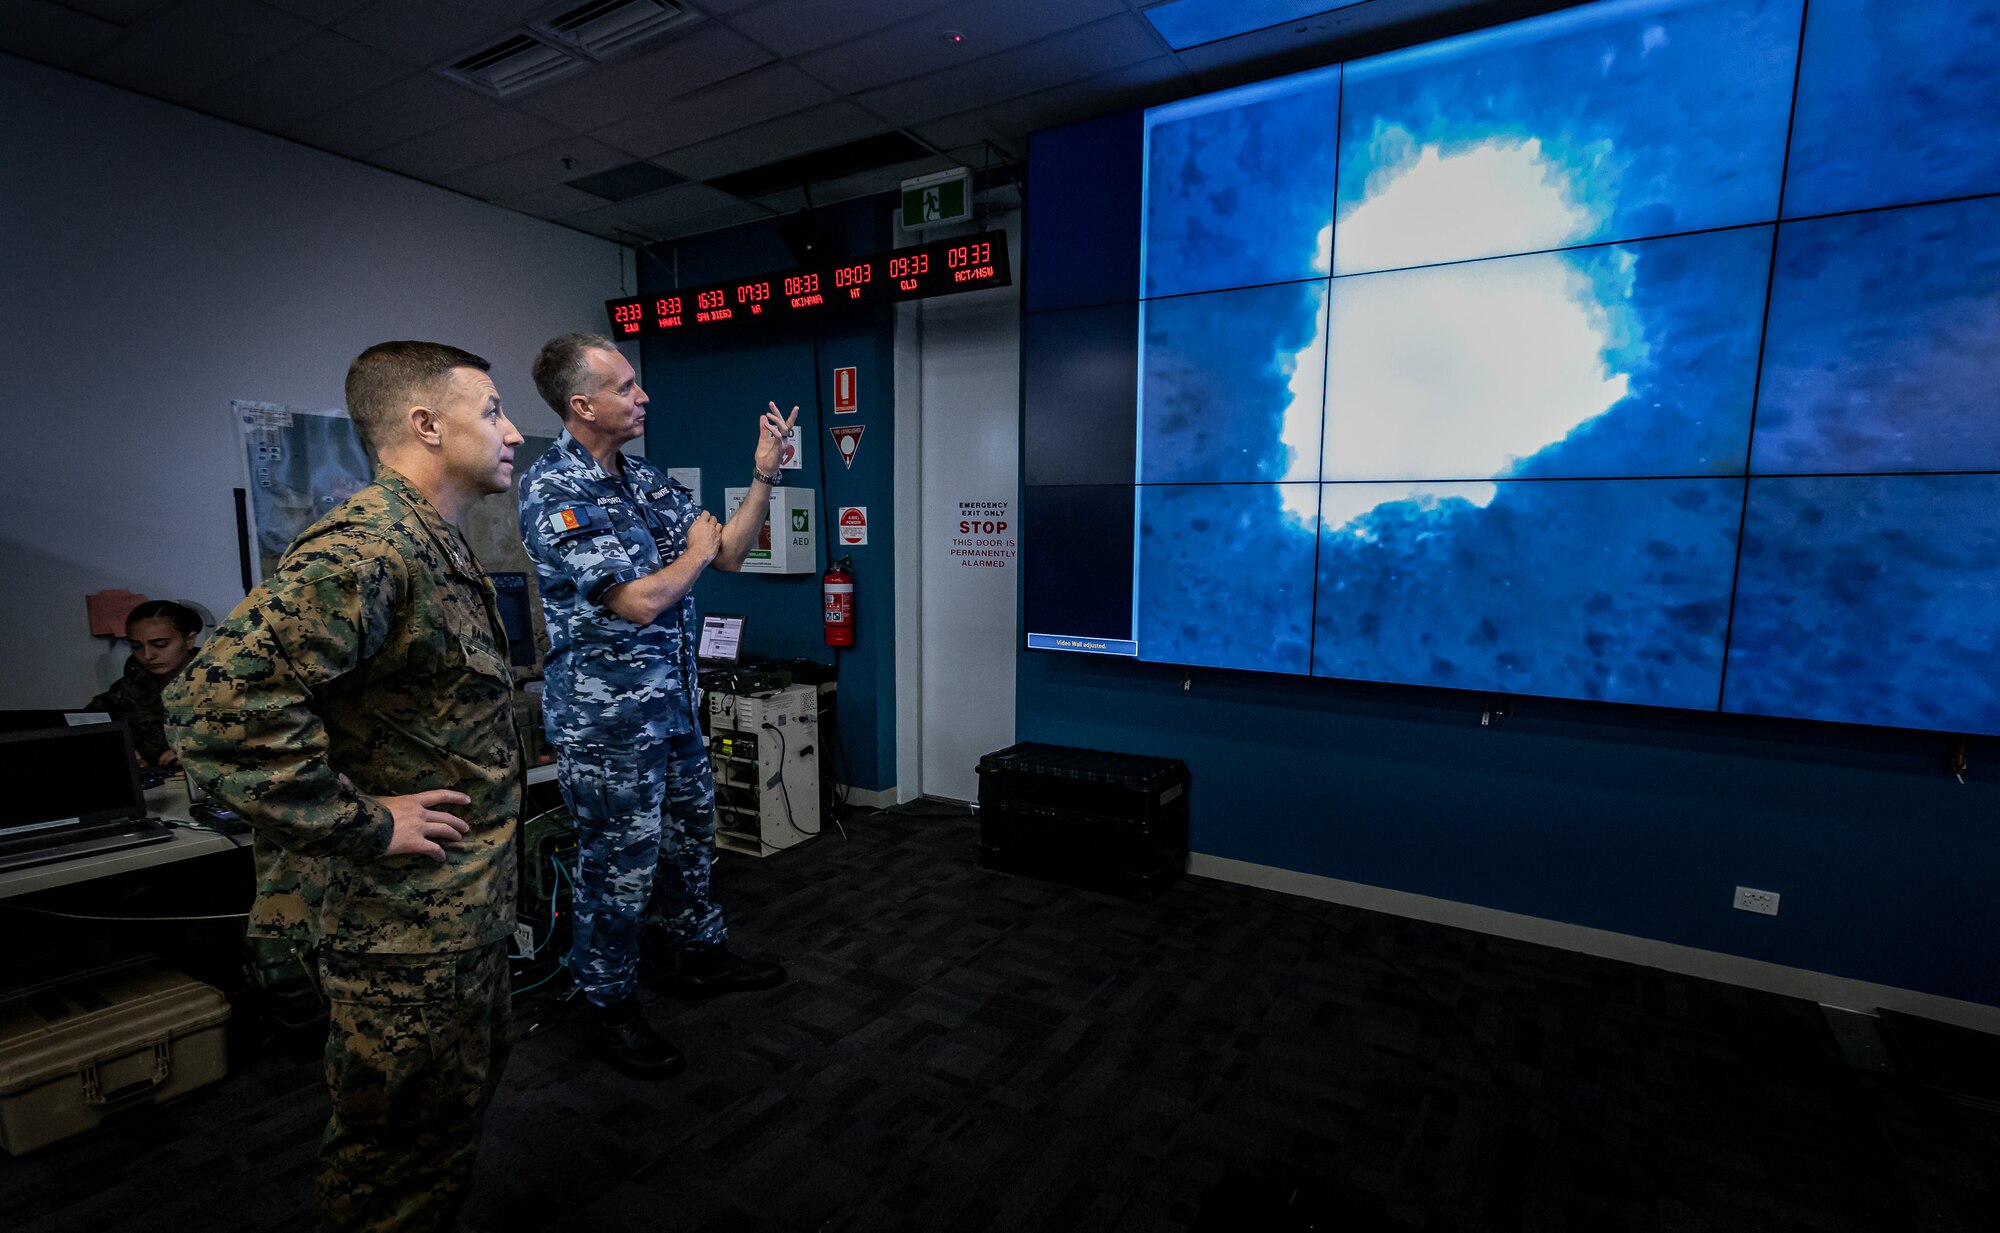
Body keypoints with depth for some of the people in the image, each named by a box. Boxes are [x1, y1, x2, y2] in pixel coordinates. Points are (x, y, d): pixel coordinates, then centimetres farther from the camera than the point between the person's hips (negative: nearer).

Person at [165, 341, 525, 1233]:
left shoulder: (435, 546, 10)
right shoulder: (363, 547, -24)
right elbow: (221, 702, -33)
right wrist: (362, 824, -25)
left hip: (463, 908, 10)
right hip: (404, 922, -10)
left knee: (460, 1106, 27)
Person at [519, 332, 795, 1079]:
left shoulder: (642, 478, 6)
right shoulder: (554, 493, -19)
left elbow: (731, 553, 5)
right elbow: (640, 601, -25)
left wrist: (765, 472, -5)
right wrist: (697, 550, -8)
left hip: (673, 703, 8)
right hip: (606, 717, -8)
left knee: (689, 837, 22)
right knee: (618, 867, 6)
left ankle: (700, 958, 43)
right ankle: (610, 1013, 27)